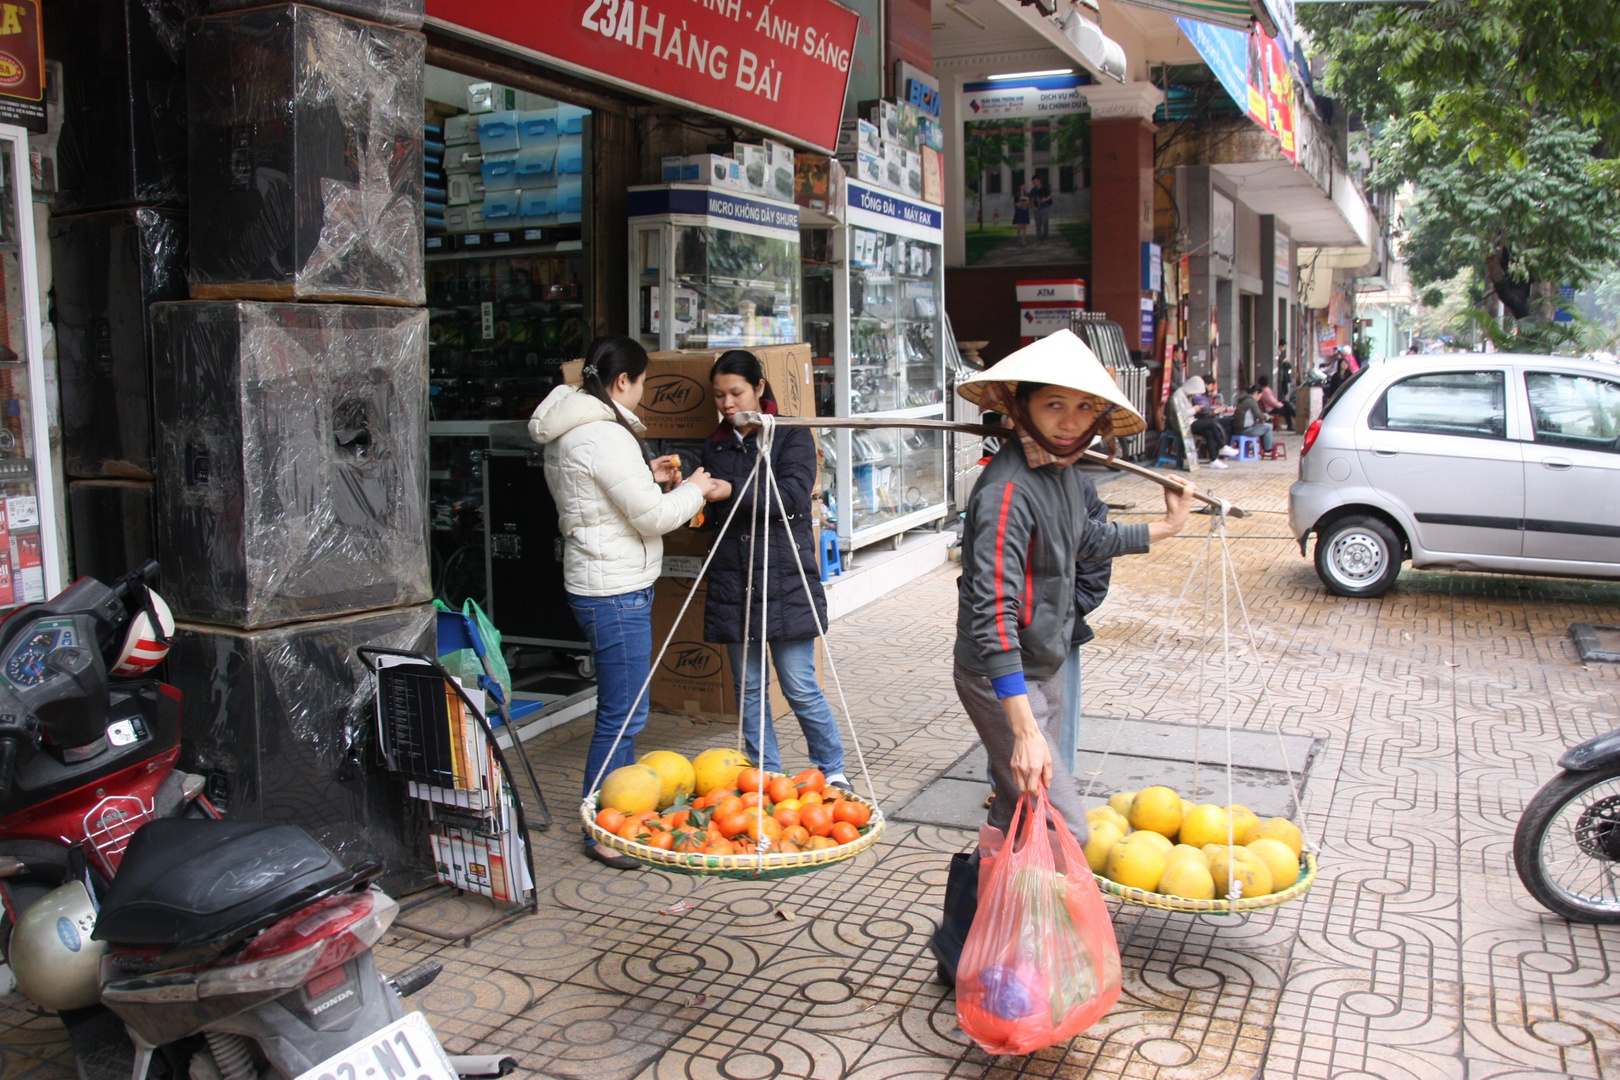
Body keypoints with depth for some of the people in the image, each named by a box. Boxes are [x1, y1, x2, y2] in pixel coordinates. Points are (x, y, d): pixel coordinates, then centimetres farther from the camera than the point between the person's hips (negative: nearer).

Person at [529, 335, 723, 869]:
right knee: (622, 714, -2)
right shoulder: (604, 436, -20)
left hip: (599, 582, 11)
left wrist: (647, 477, 13)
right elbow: (653, 517, -18)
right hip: (615, 590, -11)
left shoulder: (566, 434, 12)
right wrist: (694, 489, -1)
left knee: (622, 710, 19)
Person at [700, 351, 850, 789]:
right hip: (732, 583, 5)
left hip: (785, 580, -5)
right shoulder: (715, 445, 15)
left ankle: (832, 770, 17)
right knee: (748, 688, 9)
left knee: (800, 687, -2)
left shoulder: (791, 435, 1)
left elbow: (794, 495, -14)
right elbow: (712, 517, 16)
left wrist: (733, 492, -22)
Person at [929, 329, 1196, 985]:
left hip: (1045, 670, 9)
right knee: (1061, 829, -9)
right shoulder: (1008, 491, -25)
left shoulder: (1064, 471, 3)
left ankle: (966, 946, 31)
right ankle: (962, 949, 8)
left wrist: (1160, 531, 36)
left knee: (1016, 824, 16)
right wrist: (1024, 729, -35)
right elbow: (992, 615, -31)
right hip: (1003, 681, -9)